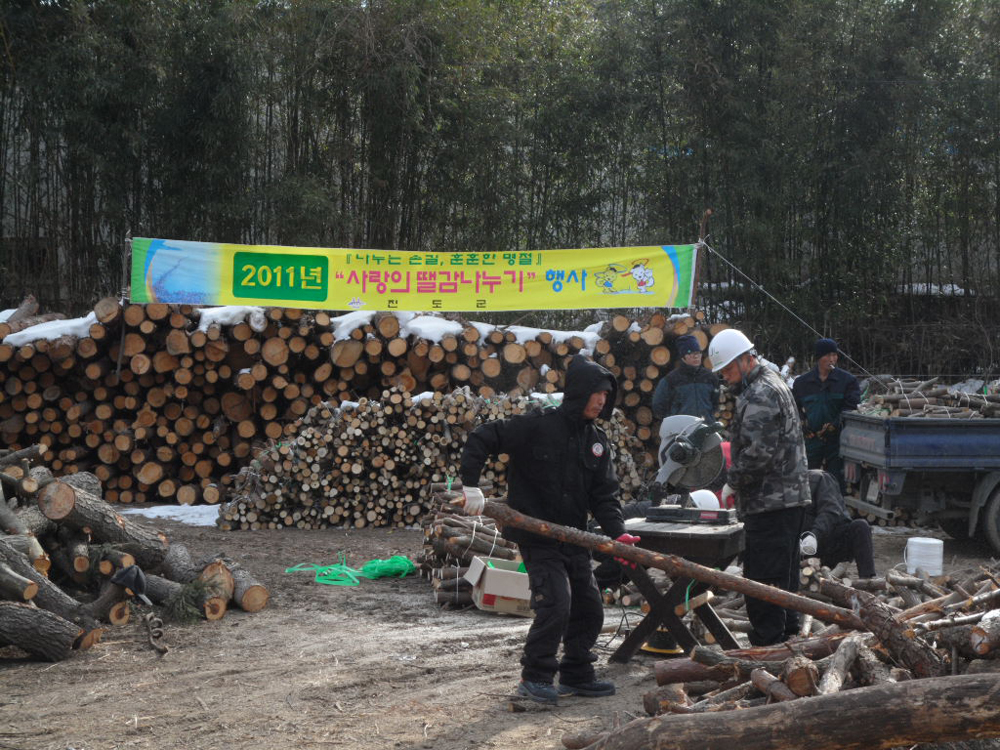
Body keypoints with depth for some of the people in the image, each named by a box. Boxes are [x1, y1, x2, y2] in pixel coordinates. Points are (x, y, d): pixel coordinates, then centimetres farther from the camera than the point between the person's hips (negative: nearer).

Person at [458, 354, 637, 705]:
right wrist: (471, 485, -19)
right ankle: (535, 676, 1)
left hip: (574, 540, 7)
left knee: (590, 608, 11)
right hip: (537, 537, -7)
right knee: (556, 604, -16)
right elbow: (480, 439, -14)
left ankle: (576, 675, 28)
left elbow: (604, 494, 3)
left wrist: (617, 532, -12)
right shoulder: (537, 425, -14)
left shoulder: (597, 441, 6)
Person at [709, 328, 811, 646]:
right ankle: (787, 632, 28)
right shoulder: (773, 384, 19)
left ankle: (767, 643, -5)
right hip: (790, 497, 11)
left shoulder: (759, 395, -16)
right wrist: (738, 481, 20)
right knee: (784, 573, 18)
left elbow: (758, 452, -23)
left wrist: (732, 482, -10)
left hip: (770, 501, -11)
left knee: (764, 578, -8)